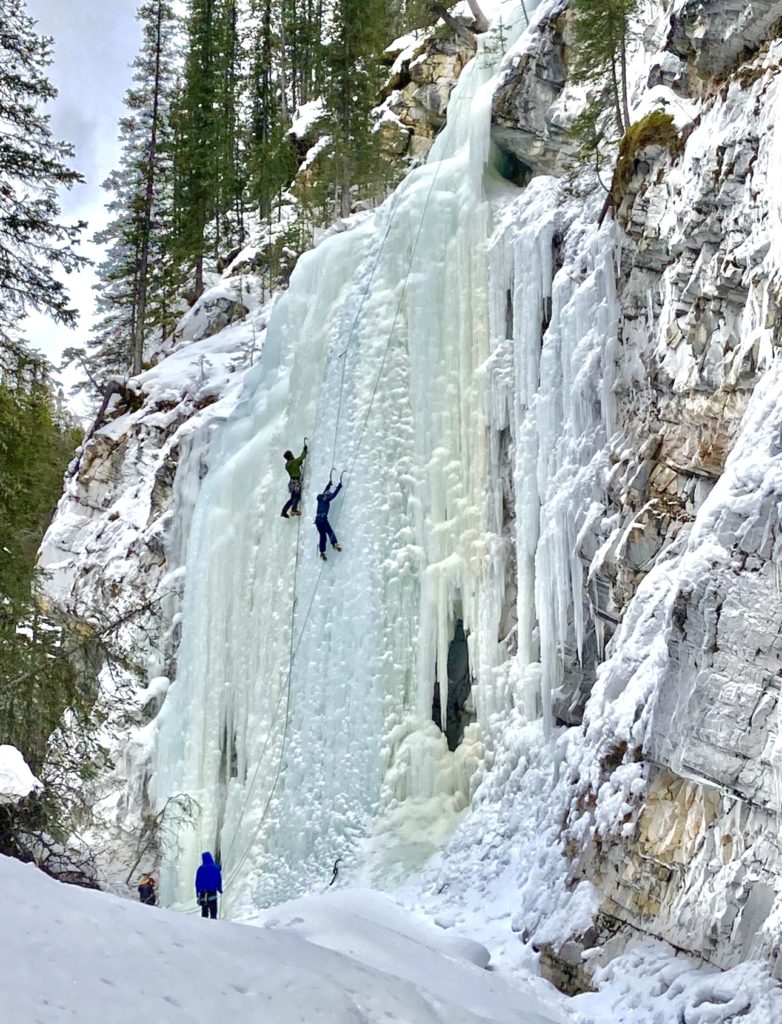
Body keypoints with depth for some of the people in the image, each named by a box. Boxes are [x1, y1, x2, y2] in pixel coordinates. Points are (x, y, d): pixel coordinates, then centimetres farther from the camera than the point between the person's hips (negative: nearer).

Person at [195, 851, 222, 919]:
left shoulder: (200, 869, 2)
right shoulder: (215, 868, -6)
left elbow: (197, 882, 6)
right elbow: (219, 880, -2)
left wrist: (197, 894, 13)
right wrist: (220, 890, 11)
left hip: (202, 893, 3)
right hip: (212, 892, -3)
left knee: (204, 911, 11)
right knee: (213, 911, -3)